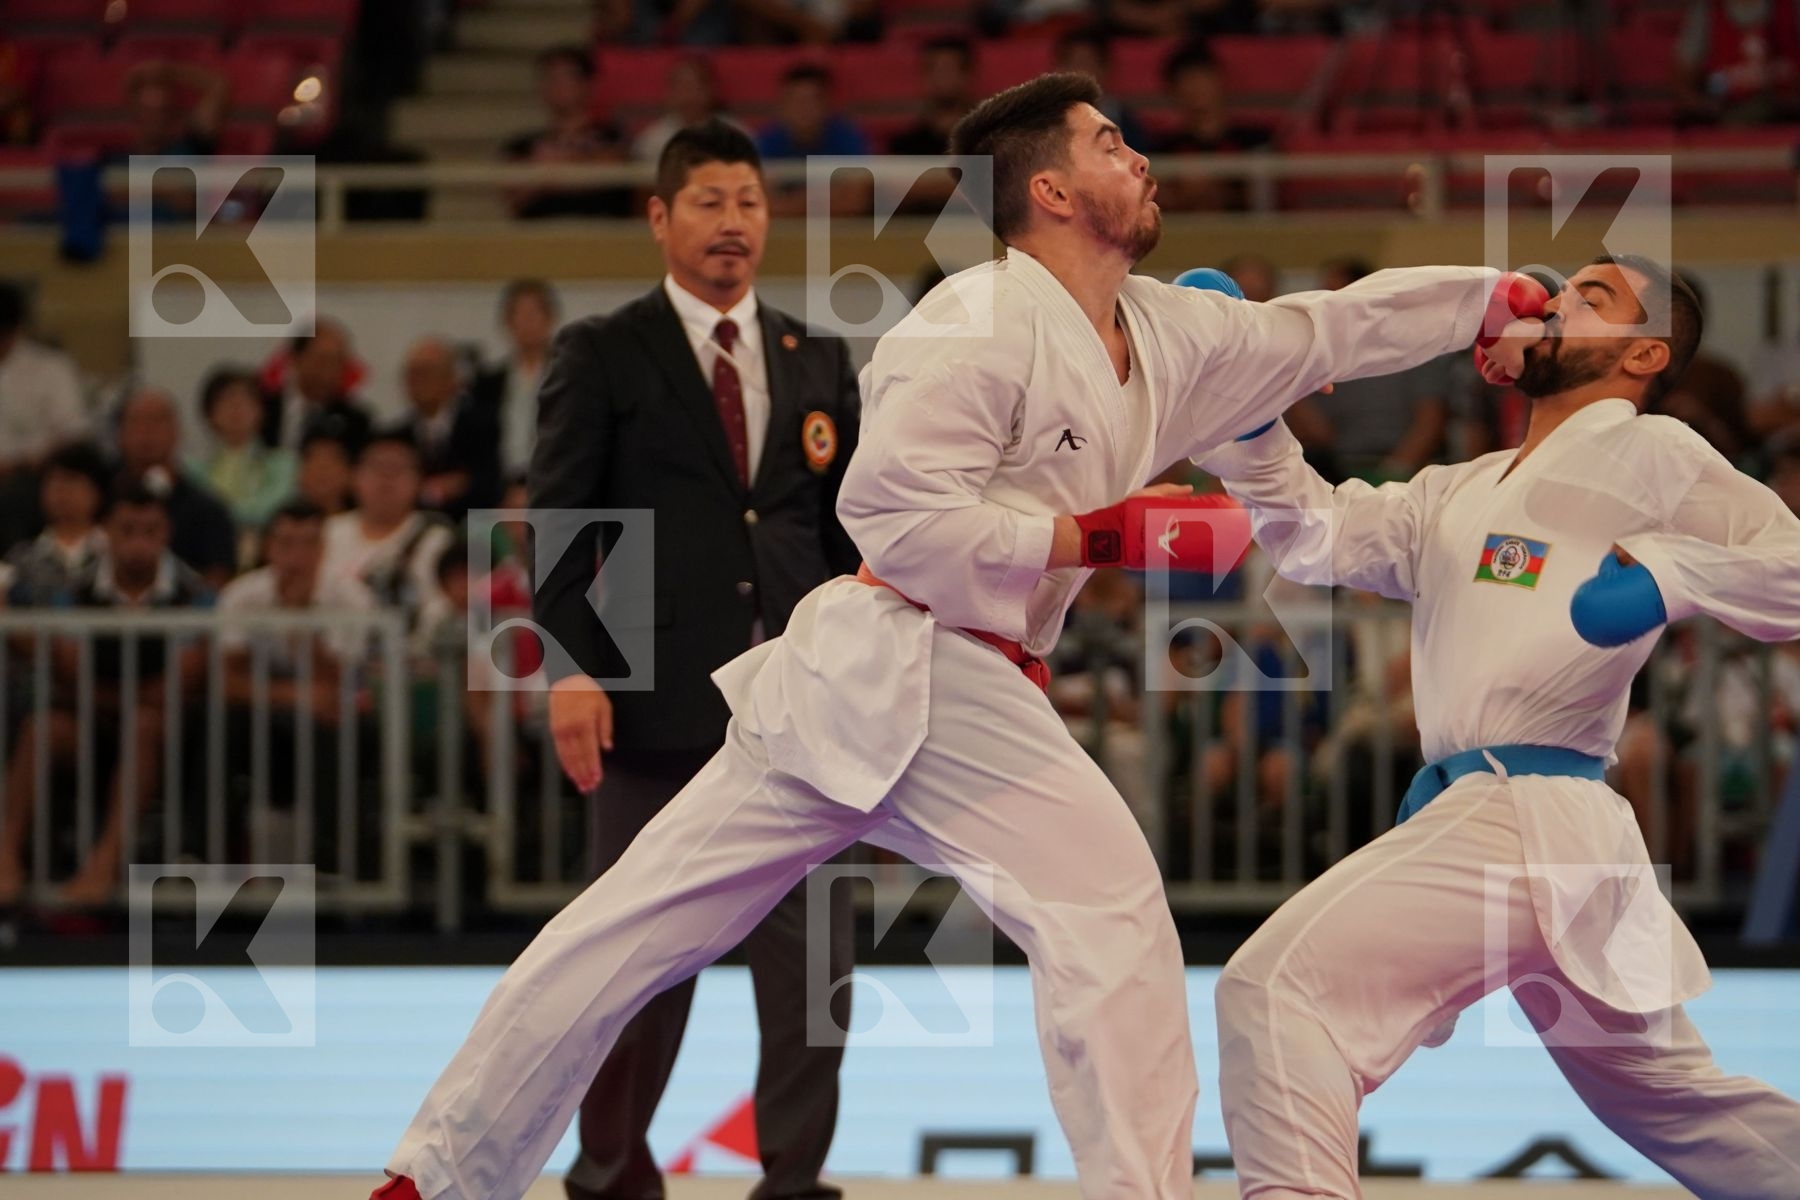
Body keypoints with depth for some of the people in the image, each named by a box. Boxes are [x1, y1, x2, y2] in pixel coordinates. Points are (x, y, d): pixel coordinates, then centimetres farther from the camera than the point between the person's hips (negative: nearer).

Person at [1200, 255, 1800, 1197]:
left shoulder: (1647, 457, 0)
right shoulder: (1463, 494, 23)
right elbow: (1317, 532, 13)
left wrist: (1670, 575, -20)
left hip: (1526, 825, -9)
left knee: (1275, 986, -22)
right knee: (1670, 1101, 21)